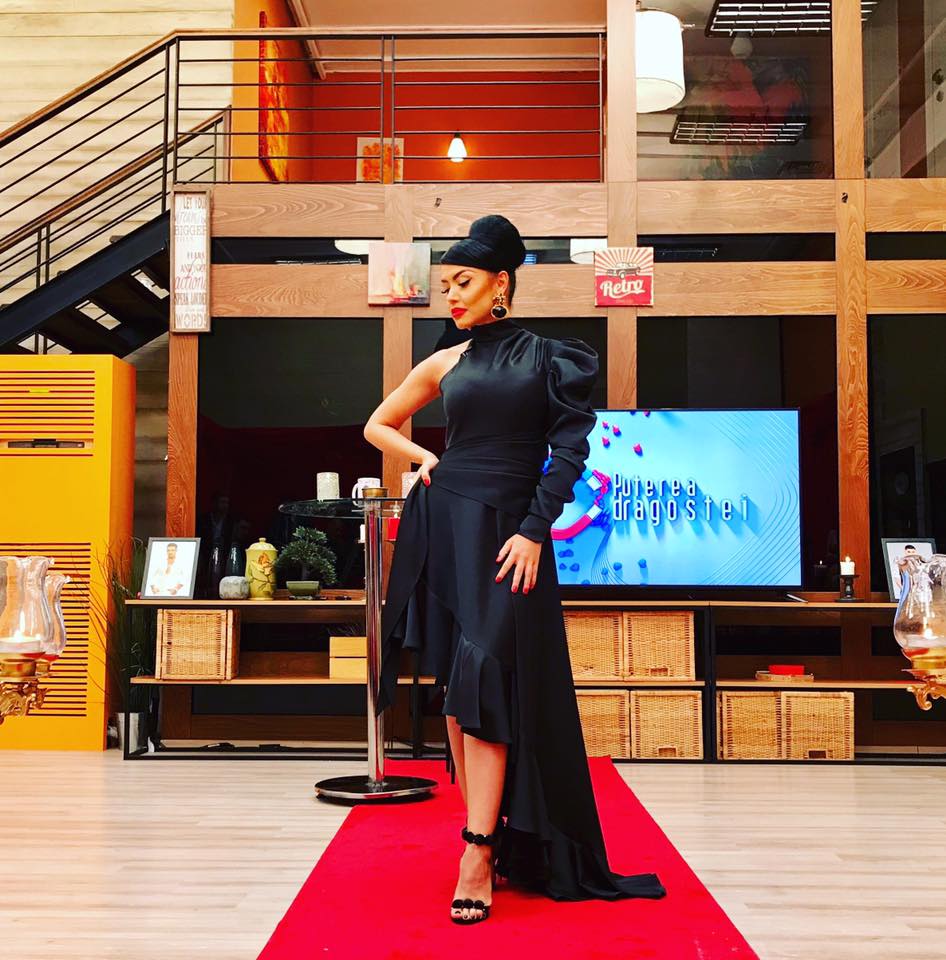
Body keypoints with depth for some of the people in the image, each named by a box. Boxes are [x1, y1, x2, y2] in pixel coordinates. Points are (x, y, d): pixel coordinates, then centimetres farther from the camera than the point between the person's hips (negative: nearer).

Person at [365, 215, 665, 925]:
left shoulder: (550, 358, 4)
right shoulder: (447, 363, 13)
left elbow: (569, 451, -2)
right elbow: (378, 426, 22)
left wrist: (534, 532, -11)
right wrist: (427, 461, 5)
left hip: (506, 532, -4)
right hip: (443, 523, 4)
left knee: (483, 682, -12)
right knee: (458, 689, 3)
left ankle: (479, 858, -12)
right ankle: (486, 833, 12)